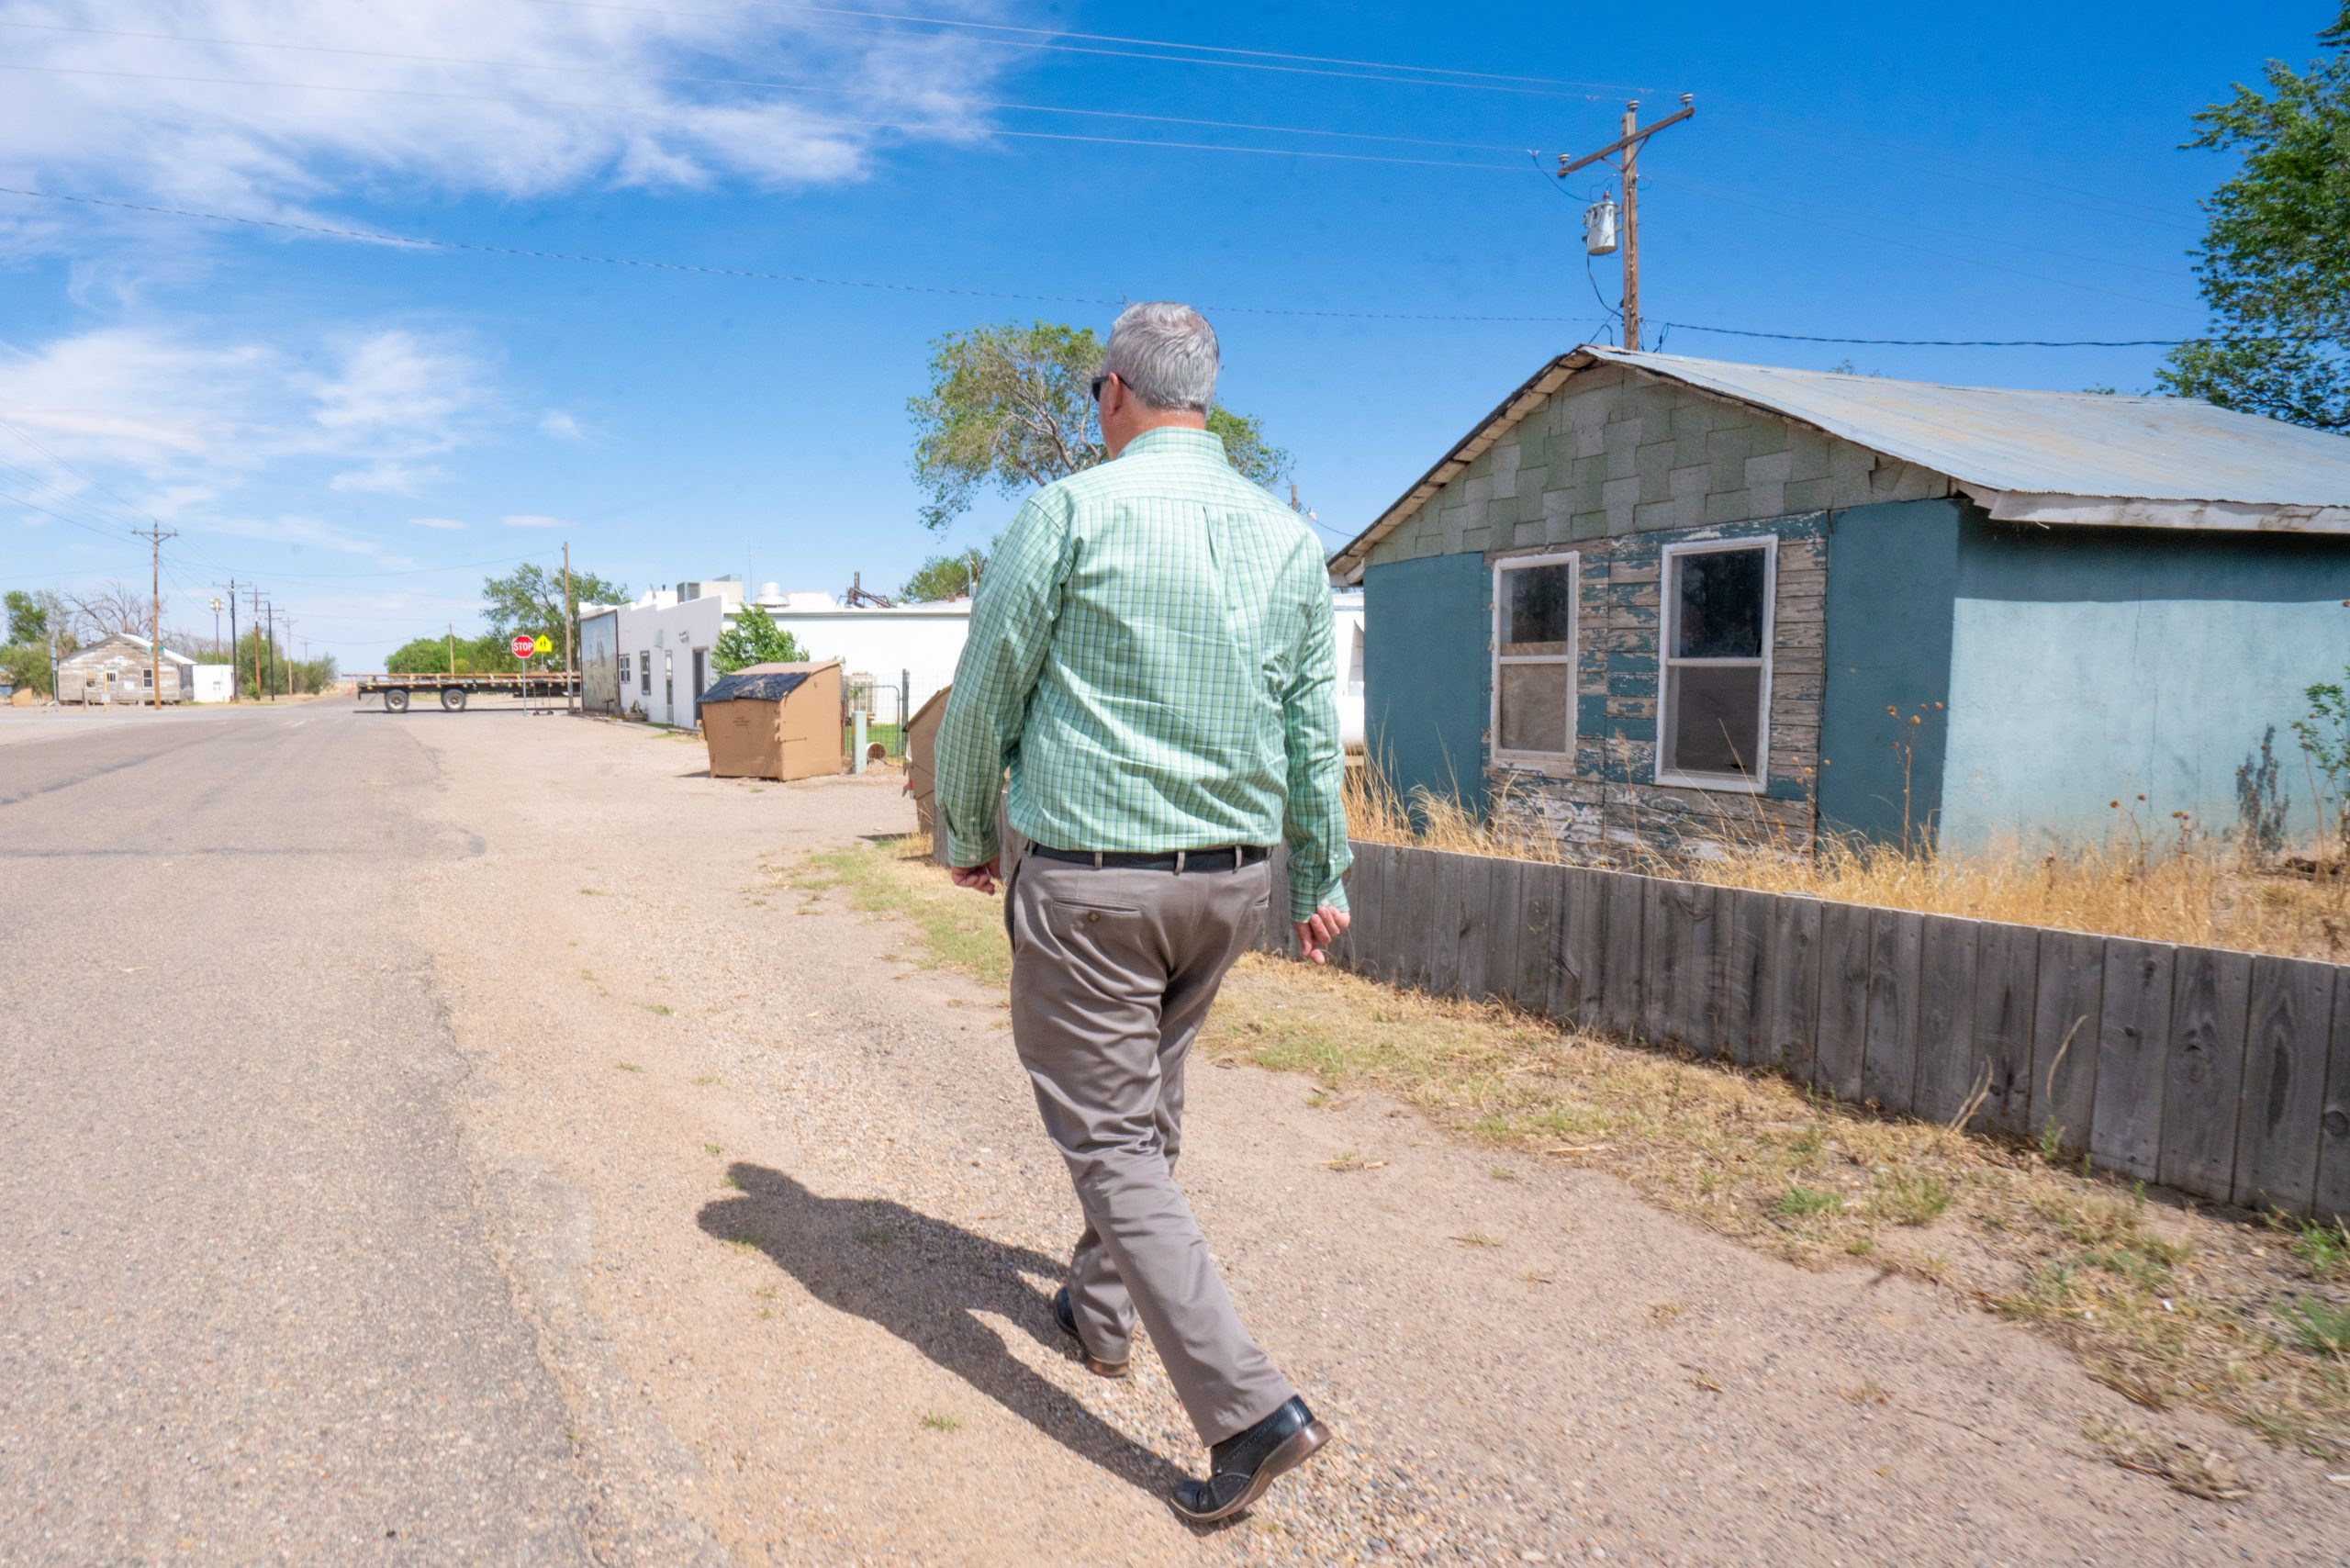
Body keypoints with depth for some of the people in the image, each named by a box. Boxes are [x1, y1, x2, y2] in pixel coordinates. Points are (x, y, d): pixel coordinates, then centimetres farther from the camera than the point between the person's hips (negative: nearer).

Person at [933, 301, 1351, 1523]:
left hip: (1089, 880, -6)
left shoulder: (1070, 512, -10)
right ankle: (1102, 1309, 42)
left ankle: (1248, 1405, -3)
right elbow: (1312, 732, 10)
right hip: (1231, 880, 6)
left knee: (1111, 1140, 2)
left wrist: (966, 833, 11)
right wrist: (1323, 876, 19)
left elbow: (985, 694, -5)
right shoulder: (1288, 537, 5)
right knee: (1147, 1108, 23)